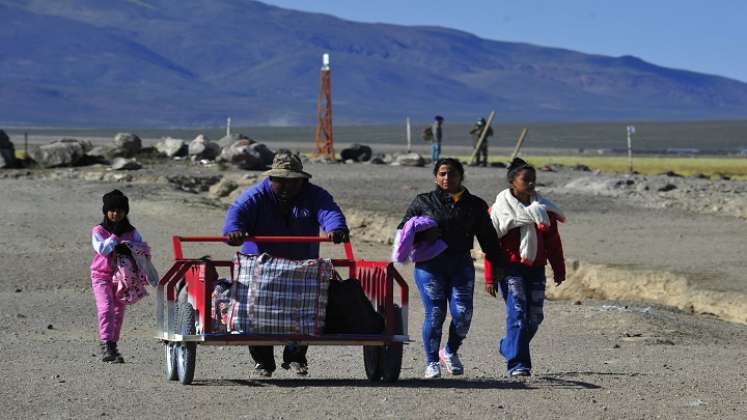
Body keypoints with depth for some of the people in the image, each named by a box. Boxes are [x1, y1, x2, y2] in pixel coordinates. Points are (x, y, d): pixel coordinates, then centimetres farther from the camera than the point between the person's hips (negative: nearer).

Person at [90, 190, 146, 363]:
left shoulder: (131, 232, 4)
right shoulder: (99, 230, -3)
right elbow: (102, 249, -18)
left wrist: (127, 248, -23)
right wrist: (115, 235, -18)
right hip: (102, 275, -3)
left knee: (119, 311, 8)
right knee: (106, 308, -20)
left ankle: (112, 346, 18)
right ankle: (106, 346, -25)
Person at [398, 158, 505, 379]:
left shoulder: (475, 205, 13)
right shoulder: (423, 202, 9)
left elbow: (488, 237, 13)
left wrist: (497, 264, 4)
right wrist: (423, 234, -9)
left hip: (461, 264, 2)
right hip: (429, 264, -2)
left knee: (462, 314, -8)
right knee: (435, 313, -7)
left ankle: (451, 352, 19)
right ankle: (432, 362, 5)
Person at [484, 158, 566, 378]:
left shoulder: (543, 208, 9)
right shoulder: (501, 208, -4)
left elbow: (553, 242, 14)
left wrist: (559, 269, 10)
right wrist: (490, 278, -7)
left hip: (536, 269, 5)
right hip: (511, 269, -5)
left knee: (535, 317, 7)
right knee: (518, 314, -15)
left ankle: (509, 347, 32)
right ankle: (517, 364, -12)